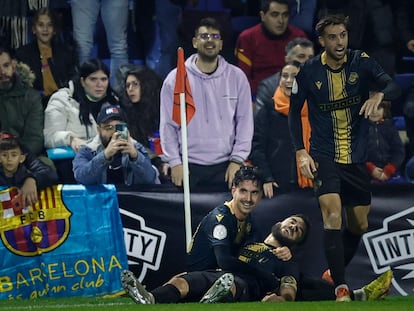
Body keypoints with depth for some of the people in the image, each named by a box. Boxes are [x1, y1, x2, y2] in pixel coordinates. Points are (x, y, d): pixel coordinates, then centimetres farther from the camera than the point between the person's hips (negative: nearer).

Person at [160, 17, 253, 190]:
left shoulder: (237, 77, 4)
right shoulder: (175, 79, 2)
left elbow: (245, 122, 5)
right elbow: (167, 124, 3)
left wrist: (237, 160, -2)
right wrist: (175, 162, -3)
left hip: (225, 166, 1)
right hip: (188, 166, 0)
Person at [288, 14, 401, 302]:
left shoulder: (361, 61, -5)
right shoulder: (308, 71, -6)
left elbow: (393, 86, -16)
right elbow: (295, 111, 4)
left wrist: (379, 95, -39)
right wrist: (301, 152, -4)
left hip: (357, 158, 3)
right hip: (324, 156, -3)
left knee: (360, 226, 10)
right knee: (333, 213, -22)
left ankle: (336, 272, 34)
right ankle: (341, 287, -21)